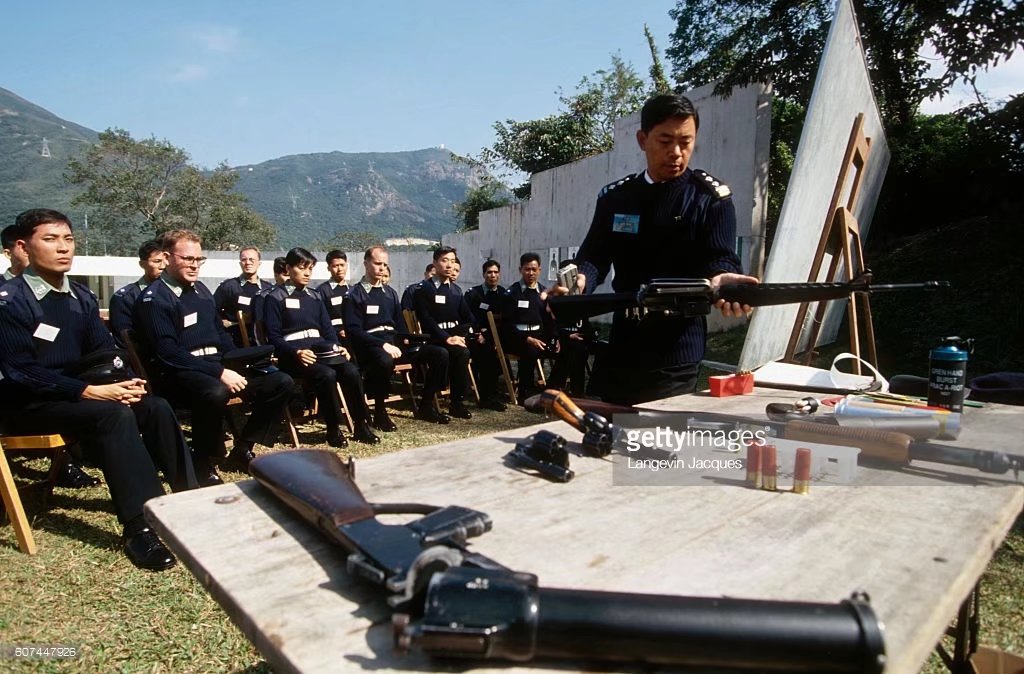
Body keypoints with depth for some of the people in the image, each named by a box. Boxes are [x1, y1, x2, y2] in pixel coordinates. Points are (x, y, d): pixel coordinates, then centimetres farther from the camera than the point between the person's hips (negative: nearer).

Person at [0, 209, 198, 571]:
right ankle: (140, 526, -32)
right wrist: (91, 391, -27)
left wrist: (124, 381, -15)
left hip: (73, 393, 6)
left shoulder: (82, 297, 8)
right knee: (112, 414, -32)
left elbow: (103, 354, 7)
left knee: (155, 407, -16)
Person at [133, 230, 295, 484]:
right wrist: (219, 373, -23)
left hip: (218, 366, 8)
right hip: (179, 373, -7)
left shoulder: (201, 290, 17)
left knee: (281, 383, -7)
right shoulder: (154, 298, -6)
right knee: (215, 392, -41)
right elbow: (168, 353, -16)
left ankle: (242, 450, 4)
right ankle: (204, 464, -15)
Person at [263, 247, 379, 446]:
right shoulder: (275, 298, 3)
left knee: (351, 371, -24)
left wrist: (337, 346, -2)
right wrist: (296, 353, -20)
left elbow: (327, 329, 19)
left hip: (320, 348, 5)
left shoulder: (314, 298, 20)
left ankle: (361, 426, -15)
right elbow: (273, 336, -4)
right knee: (327, 374, -34)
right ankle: (333, 429, -17)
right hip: (294, 354, -5)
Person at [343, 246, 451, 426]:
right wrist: (383, 345, -20)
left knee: (440, 353, -11)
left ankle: (426, 406, 0)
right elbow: (353, 330, -9)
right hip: (370, 345, -6)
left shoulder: (390, 292, 21)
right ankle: (379, 411, -20)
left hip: (394, 342, 6)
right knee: (385, 361, -42)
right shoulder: (354, 295, 2)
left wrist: (405, 340, 1)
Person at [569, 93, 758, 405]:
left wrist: (721, 279, -38)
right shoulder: (615, 197, 8)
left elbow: (721, 259, -12)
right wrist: (578, 281, -23)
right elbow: (594, 256, 1)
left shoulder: (711, 198, -2)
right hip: (618, 352, 4)